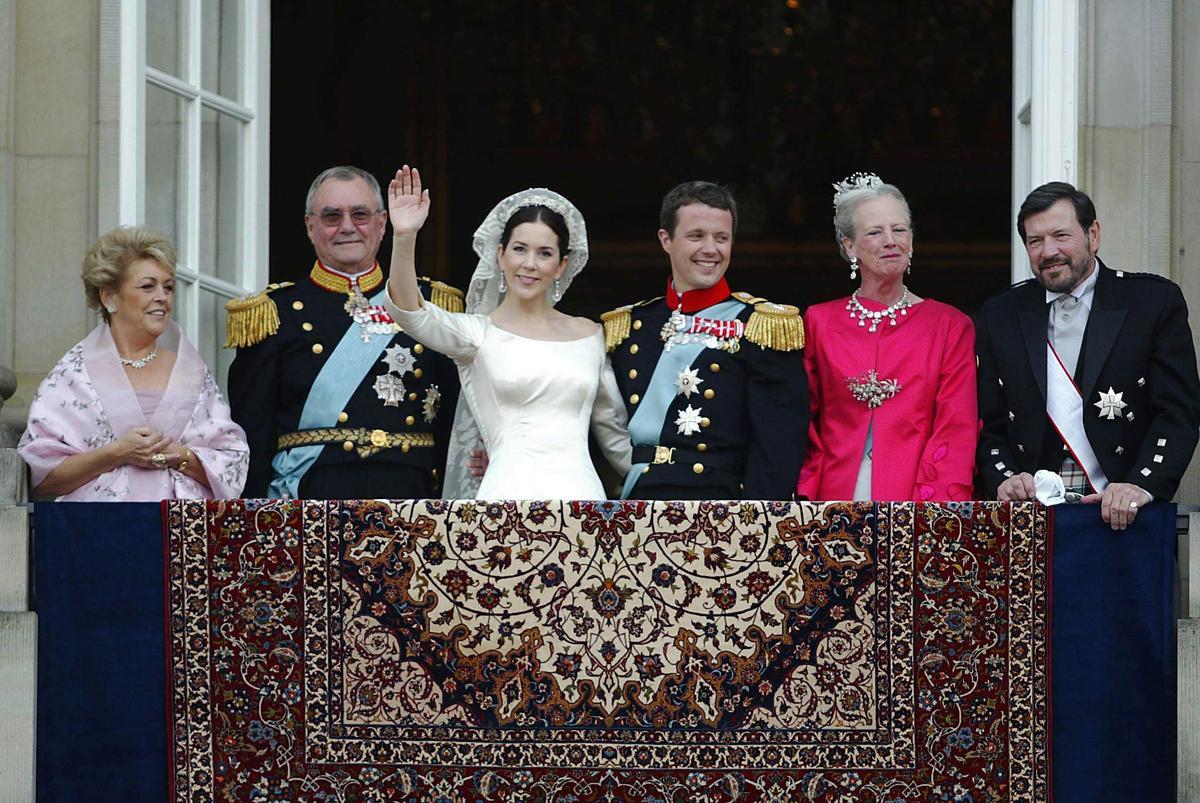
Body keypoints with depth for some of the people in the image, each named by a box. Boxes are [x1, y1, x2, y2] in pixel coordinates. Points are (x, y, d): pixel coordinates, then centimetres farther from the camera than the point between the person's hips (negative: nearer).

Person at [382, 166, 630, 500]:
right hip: (510, 489, -3)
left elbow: (614, 430, 25)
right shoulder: (478, 332, 6)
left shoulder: (589, 335, 16)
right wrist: (404, 237, -27)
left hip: (580, 489, 3)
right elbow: (410, 314, -14)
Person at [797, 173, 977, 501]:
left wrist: (933, 517, -12)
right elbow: (805, 429, 11)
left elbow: (956, 433, -1)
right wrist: (806, 496, -3)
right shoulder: (818, 322, 10)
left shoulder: (951, 326, 5)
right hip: (837, 496, 1)